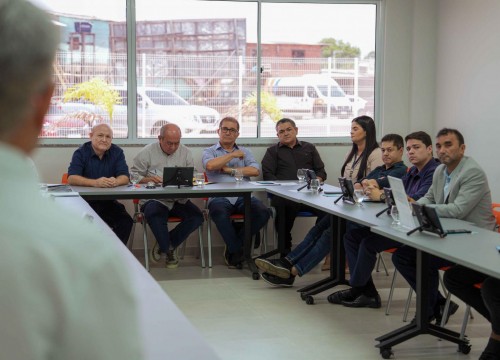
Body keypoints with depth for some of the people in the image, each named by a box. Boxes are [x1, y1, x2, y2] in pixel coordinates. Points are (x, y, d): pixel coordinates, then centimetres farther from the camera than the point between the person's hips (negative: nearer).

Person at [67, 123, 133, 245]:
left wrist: (116, 181, -29)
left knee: (126, 221, -22)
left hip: (108, 202, 2)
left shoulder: (117, 152, 6)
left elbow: (124, 178, -2)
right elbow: (72, 179, -15)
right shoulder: (81, 153, -2)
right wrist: (95, 182, -33)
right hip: (84, 201, -2)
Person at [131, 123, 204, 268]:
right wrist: (148, 179, -21)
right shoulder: (147, 152, 2)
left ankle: (164, 244, -3)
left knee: (197, 216, -23)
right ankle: (169, 250, -13)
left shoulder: (186, 152, 12)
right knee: (153, 213, -38)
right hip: (154, 200, -3)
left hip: (179, 200, 4)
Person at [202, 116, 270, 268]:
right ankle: (237, 250, -15)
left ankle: (233, 248, -10)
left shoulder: (245, 152, 25)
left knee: (263, 212, -27)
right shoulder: (209, 151, 17)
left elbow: (255, 170, 6)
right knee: (219, 213, -39)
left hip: (243, 195, 3)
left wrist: (230, 170, 0)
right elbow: (210, 165, -8)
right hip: (220, 197, -3)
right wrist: (233, 155, 0)